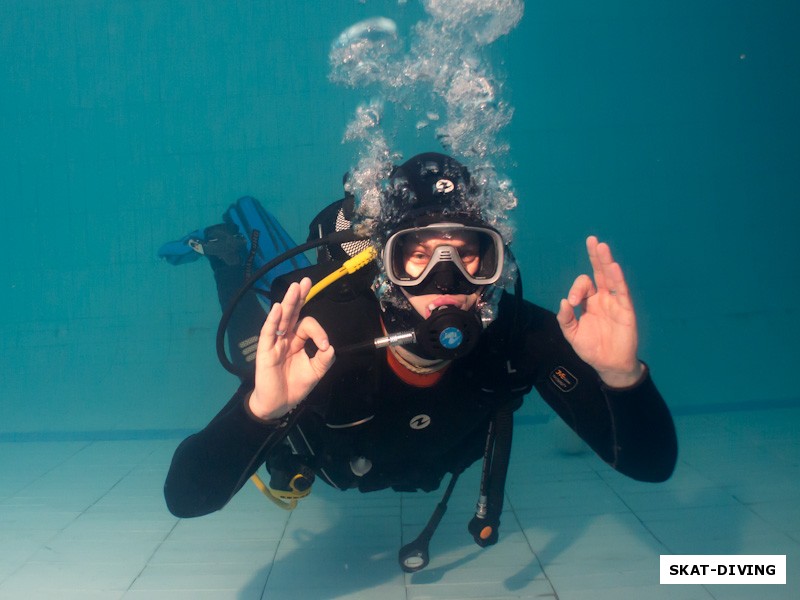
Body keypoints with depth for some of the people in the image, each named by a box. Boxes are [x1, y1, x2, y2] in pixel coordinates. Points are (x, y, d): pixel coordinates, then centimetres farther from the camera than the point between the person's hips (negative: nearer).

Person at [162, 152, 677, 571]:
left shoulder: (523, 336, -39)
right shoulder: (324, 338, -45)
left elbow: (652, 464, -36)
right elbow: (186, 497, -45)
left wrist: (622, 376, -57)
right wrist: (262, 408, -65)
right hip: (323, 458, -1)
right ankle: (231, 248, 38)